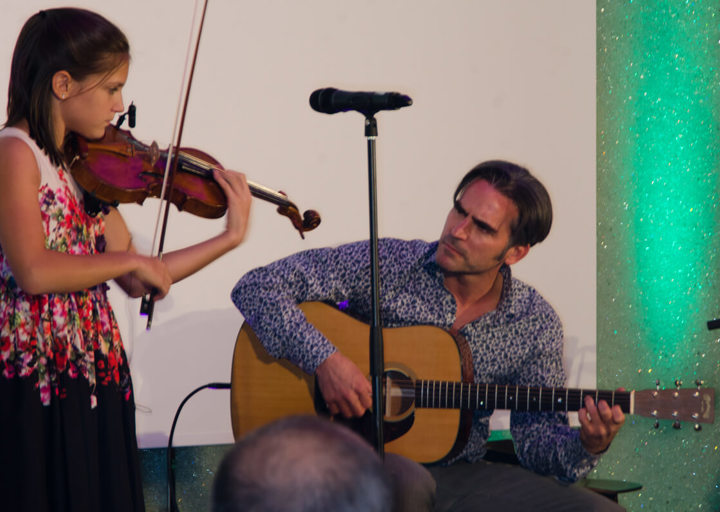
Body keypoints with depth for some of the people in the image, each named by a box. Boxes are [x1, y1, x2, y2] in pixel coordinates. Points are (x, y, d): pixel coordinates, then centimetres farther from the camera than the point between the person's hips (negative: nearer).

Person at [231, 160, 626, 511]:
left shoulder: (535, 325, 2)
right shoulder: (386, 264, -7)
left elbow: (537, 439, 4)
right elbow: (256, 288, -10)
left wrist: (587, 446, -18)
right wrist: (325, 360, -21)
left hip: (460, 473, 4)